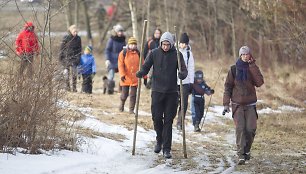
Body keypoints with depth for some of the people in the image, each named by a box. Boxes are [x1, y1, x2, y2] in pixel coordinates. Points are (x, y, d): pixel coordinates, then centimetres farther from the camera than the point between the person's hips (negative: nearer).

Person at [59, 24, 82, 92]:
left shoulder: (78, 38, 5)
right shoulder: (66, 38, -4)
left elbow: (79, 49, 12)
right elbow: (62, 48, 0)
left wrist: (78, 58, 4)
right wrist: (61, 58, -4)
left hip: (74, 58, 2)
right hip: (66, 58, -2)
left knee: (74, 73, -4)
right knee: (67, 73, 1)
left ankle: (74, 88, 1)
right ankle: (67, 87, 9)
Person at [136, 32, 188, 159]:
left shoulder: (177, 55, 1)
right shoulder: (154, 53, 2)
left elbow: (184, 69, -1)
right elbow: (146, 66, 2)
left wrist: (182, 74, -25)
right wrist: (141, 73, -20)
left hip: (171, 92, -1)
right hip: (157, 91, 1)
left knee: (168, 120, -1)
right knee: (157, 117, 0)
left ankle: (167, 148, 2)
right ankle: (159, 140, 28)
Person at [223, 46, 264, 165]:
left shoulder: (253, 69, 5)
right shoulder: (234, 69, 3)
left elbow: (259, 82, -12)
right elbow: (228, 87, 4)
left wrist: (252, 66, -12)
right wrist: (226, 104, -3)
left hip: (250, 105, 1)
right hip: (237, 104, -1)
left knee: (251, 129, -7)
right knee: (240, 129, -14)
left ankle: (247, 149, 19)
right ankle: (241, 155, -14)